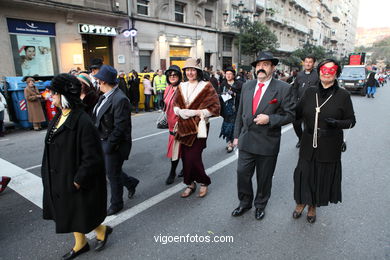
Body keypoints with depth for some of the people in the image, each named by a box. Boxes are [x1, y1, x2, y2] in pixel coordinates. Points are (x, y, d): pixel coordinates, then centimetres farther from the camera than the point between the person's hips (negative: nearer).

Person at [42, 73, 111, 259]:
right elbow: (51, 149, 11)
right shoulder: (59, 117, 2)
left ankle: (102, 231, 38)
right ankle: (80, 244, 43)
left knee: (82, 214, 10)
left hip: (73, 181, -8)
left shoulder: (82, 122, -25)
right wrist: (47, 173, 11)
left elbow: (92, 157, -24)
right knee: (70, 213, 22)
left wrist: (78, 180, -19)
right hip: (60, 179, 9)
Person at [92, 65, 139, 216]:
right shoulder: (104, 96, 6)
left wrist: (109, 145, -19)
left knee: (113, 174, 7)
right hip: (103, 141, 9)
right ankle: (131, 182, 43)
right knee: (108, 170, 20)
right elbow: (97, 119, 11)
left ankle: (116, 204, 29)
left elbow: (120, 127, -24)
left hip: (114, 144, -9)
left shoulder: (120, 99, -22)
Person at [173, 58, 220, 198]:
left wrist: (198, 113, -15)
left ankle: (204, 182, 19)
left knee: (193, 157, -6)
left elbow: (215, 107, -7)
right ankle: (190, 183, 25)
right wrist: (180, 111, -8)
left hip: (198, 127, -5)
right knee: (185, 156, 6)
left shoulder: (206, 87, -4)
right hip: (184, 127, 5)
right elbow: (175, 104, 14)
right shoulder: (182, 87, 11)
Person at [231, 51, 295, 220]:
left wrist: (269, 119, -23)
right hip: (246, 141, 4)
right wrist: (237, 135, 10)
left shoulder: (283, 88, -7)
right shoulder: (247, 86, 7)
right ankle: (245, 203, 35)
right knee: (242, 174, 10)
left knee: (264, 178, 13)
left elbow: (290, 115, -7)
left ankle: (260, 205, 38)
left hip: (267, 143, -3)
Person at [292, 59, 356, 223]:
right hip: (309, 143, 2)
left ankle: (313, 206, 36)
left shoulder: (342, 95, -6)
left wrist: (337, 123, -23)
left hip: (329, 147, -2)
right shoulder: (310, 92, 2)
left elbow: (351, 121, -2)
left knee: (322, 177, 12)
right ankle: (301, 202, 36)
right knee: (304, 174, 9)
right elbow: (298, 113, 6)